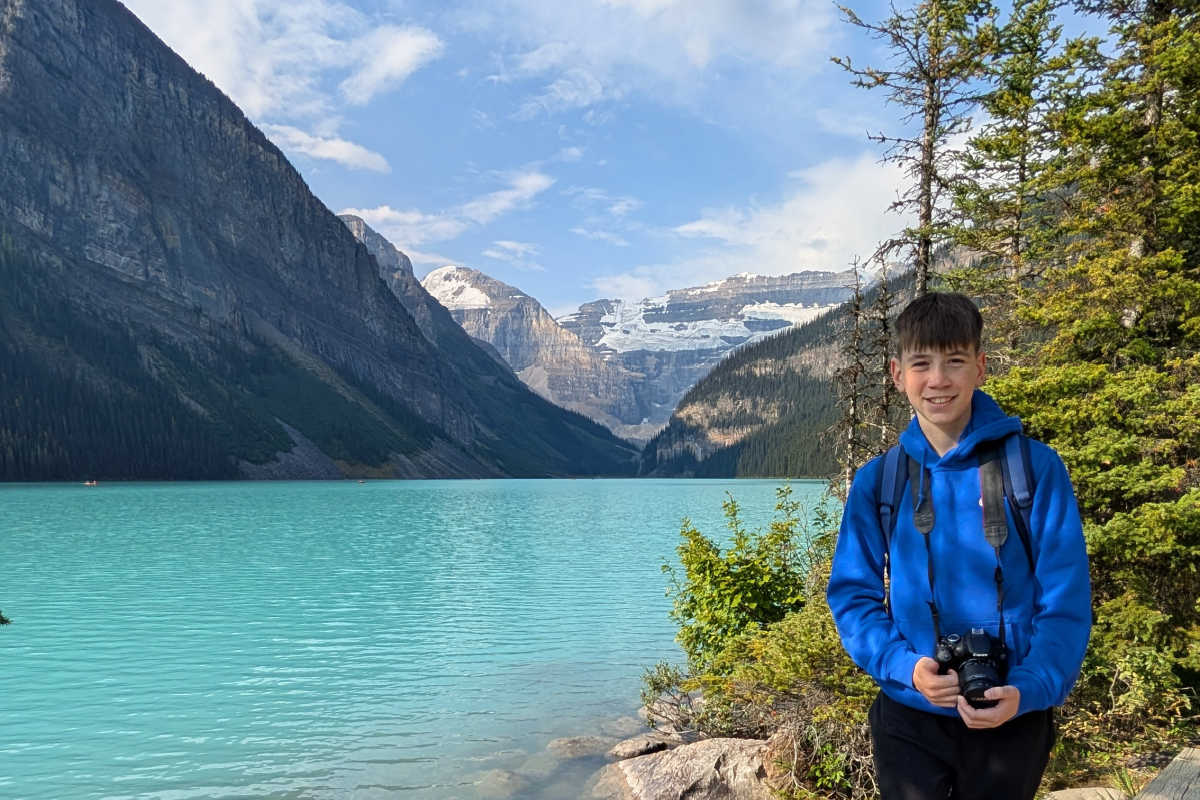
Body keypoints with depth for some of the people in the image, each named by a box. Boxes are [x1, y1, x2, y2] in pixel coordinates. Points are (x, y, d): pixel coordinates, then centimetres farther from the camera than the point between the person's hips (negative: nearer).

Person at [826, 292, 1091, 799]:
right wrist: (904, 666, -17)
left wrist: (1029, 690, -21)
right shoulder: (876, 481, -3)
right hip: (909, 718, 0)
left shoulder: (1036, 468, -8)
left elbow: (1065, 600, -8)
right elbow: (852, 594, -2)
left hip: (1012, 719, 0)